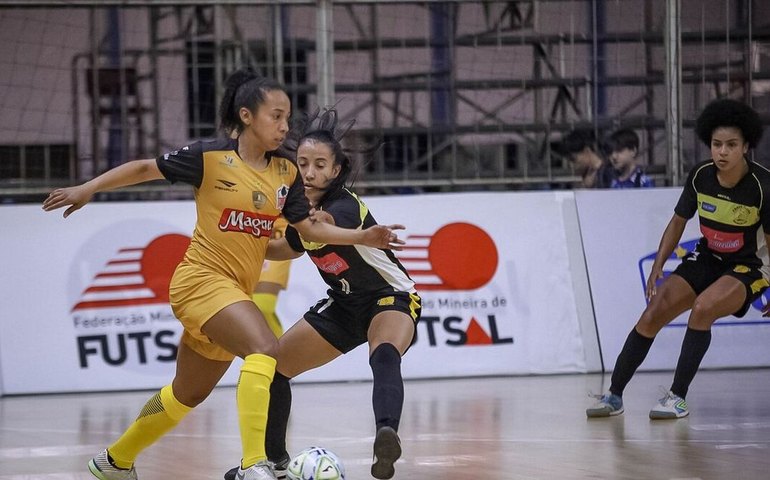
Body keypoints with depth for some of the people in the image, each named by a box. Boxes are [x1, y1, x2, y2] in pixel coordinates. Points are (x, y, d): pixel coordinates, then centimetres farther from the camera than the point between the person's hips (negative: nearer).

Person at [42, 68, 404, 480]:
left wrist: (362, 237, -2)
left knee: (188, 393, 20)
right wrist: (87, 189, -1)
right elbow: (145, 168, 2)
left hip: (237, 291, 7)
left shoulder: (286, 173, 6)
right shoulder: (210, 157, -9)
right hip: (202, 279, -7)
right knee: (264, 348, -30)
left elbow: (309, 228, 10)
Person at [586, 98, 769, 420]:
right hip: (708, 258, 5)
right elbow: (678, 222, 5)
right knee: (654, 312, -8)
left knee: (703, 307, -32)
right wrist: (658, 266, -3)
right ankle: (614, 396, 3)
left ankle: (678, 397, -22)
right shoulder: (700, 176, -11)